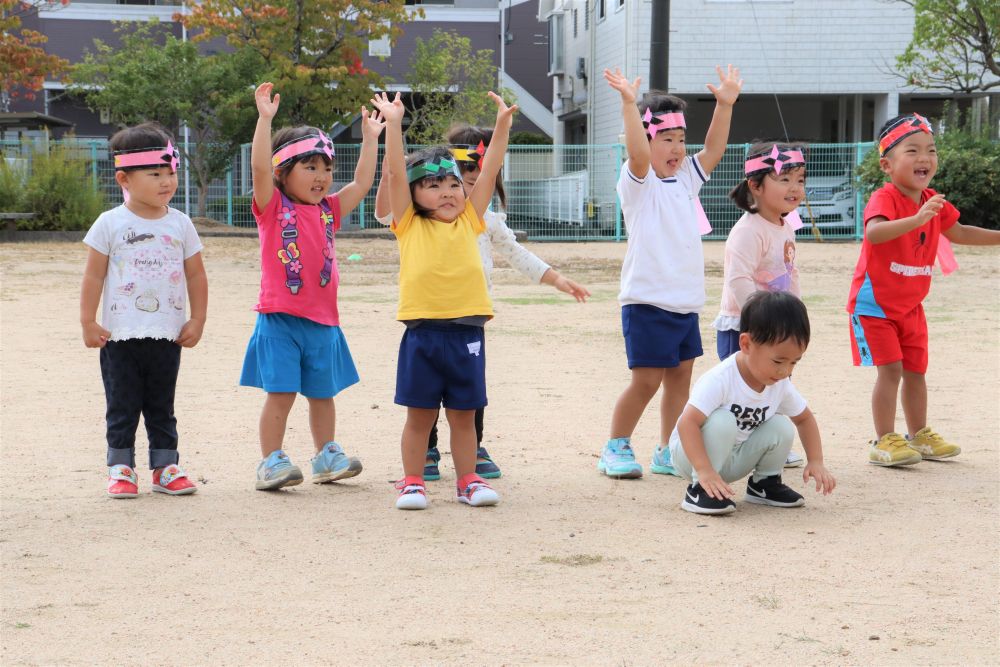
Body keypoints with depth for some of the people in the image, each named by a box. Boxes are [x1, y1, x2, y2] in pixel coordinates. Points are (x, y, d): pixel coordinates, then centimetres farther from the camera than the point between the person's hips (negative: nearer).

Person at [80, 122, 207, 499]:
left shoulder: (180, 224, 4)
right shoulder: (111, 224, -4)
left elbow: (196, 275, 9)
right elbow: (94, 275, -2)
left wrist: (197, 320, 3)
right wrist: (88, 322, -5)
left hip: (167, 335, 3)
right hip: (120, 336, -2)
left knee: (162, 407, 11)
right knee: (122, 408, 3)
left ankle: (165, 467, 16)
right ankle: (120, 468, 9)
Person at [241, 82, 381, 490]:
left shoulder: (328, 211, 12)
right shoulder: (272, 207, -3)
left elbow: (362, 182, 15)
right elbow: (260, 166, -17)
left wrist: (370, 137, 14)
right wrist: (265, 118, -23)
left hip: (323, 320, 5)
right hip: (280, 318, -5)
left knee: (322, 392, 13)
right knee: (280, 391, -7)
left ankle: (327, 457, 24)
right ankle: (272, 462, 0)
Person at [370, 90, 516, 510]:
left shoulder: (469, 221, 10)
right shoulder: (409, 225, 4)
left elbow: (490, 172, 8)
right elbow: (395, 173, -3)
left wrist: (502, 125, 2)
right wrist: (393, 124, -9)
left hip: (466, 331, 2)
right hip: (422, 330, -2)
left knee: (464, 414, 10)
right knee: (420, 414, 5)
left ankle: (468, 480, 19)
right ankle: (412, 482, 15)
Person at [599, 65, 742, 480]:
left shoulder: (686, 180, 14)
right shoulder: (638, 183, -7)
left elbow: (713, 149, 9)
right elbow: (638, 153, -26)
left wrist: (725, 105, 0)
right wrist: (629, 104, -36)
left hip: (685, 302, 7)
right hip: (647, 302, -7)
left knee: (680, 375, 10)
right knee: (646, 380, -5)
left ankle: (668, 452, 18)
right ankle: (616, 449, 10)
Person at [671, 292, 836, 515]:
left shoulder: (781, 385, -7)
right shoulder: (720, 380, -31)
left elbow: (804, 418, 10)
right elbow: (688, 423, -37)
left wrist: (816, 462, -3)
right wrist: (704, 471, -45)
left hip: (734, 459, 6)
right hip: (692, 453, -6)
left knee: (782, 427, -14)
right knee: (722, 421, -34)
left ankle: (764, 483, 10)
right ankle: (699, 489, -21)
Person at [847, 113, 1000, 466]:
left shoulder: (933, 202, 2)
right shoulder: (884, 199, -22)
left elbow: (957, 232, 21)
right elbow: (874, 232, -44)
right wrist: (917, 219, -56)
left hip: (910, 304, 7)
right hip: (875, 301, -7)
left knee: (916, 371, 14)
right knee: (890, 369, -11)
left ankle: (919, 436, 28)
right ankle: (884, 441, -3)